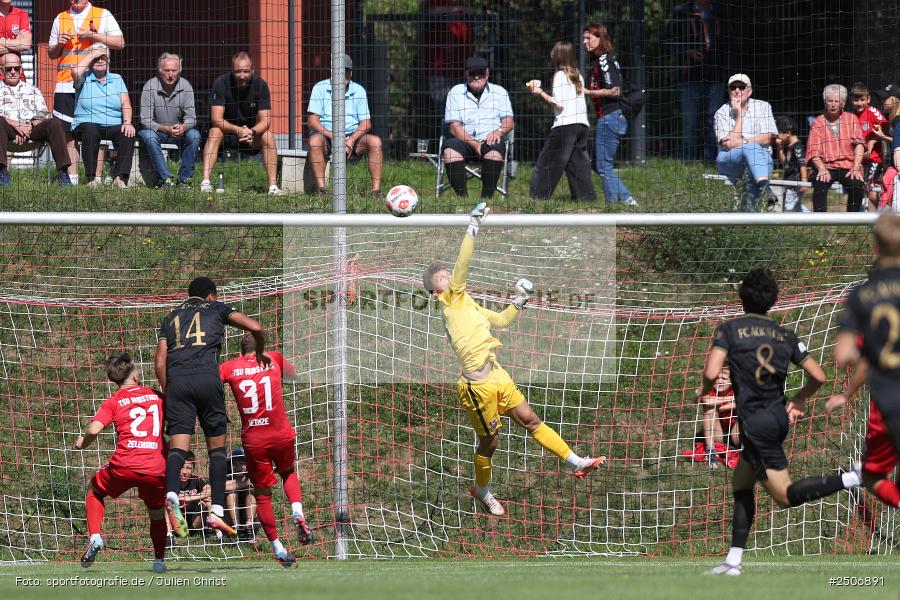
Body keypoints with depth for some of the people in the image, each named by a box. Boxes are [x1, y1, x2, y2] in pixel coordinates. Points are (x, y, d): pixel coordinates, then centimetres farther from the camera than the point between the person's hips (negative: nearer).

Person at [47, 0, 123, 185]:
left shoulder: (103, 15, 8)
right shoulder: (60, 19, 17)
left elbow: (120, 43, 0)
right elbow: (51, 53, 22)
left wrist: (94, 36, -10)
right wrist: (59, 45, 0)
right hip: (66, 85, 3)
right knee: (68, 134, -2)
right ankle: (71, 179, 1)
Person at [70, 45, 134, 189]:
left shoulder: (117, 79, 19)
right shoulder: (85, 79, 10)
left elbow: (125, 103, 7)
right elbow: (76, 71, -16)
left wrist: (127, 122, -12)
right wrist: (92, 54, -3)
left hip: (114, 125, 3)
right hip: (88, 123, -3)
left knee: (128, 134, -28)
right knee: (90, 132, -37)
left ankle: (120, 177, -36)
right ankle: (91, 178, -35)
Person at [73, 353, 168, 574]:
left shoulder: (113, 402, 6)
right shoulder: (157, 396, 14)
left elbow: (94, 430, -7)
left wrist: (82, 444, 14)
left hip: (124, 465, -2)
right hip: (156, 470, 2)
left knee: (95, 490, 26)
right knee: (157, 515, 26)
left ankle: (95, 536, 8)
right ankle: (159, 561, 22)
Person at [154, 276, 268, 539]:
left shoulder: (171, 317, 27)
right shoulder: (216, 308, 20)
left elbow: (159, 362, 17)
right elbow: (254, 327, 8)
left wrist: (167, 392, 24)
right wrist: (260, 352, 27)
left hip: (177, 380, 2)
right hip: (207, 377, -2)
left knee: (178, 446, -7)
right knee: (217, 446, 10)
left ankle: (172, 493, -37)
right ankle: (216, 510, -2)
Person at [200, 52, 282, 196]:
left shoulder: (260, 85, -13)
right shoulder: (221, 84, -18)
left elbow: (265, 120, -17)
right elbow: (216, 119, -24)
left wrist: (252, 132, -40)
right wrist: (238, 130, -42)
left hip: (252, 131, 1)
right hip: (226, 131, -1)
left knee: (268, 136, -27)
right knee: (215, 132, -32)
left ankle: (273, 185, -27)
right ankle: (205, 182, -41)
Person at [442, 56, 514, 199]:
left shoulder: (499, 92, 14)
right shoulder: (456, 93, 10)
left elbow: (509, 122, 5)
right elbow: (454, 127, 0)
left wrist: (499, 131, -20)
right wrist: (474, 145, -15)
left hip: (490, 140, 0)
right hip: (465, 141, 0)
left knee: (495, 148, -36)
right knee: (450, 147, -33)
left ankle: (486, 196, -35)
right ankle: (462, 196, -34)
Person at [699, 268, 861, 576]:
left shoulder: (729, 329, -7)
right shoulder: (785, 335, 7)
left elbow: (711, 373, -18)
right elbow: (818, 376, 5)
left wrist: (704, 390, 5)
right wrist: (799, 400, 23)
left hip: (756, 421, -7)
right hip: (779, 417, 7)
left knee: (785, 495, -5)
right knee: (740, 484, 19)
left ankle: (854, 478, -22)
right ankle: (733, 562, 17)